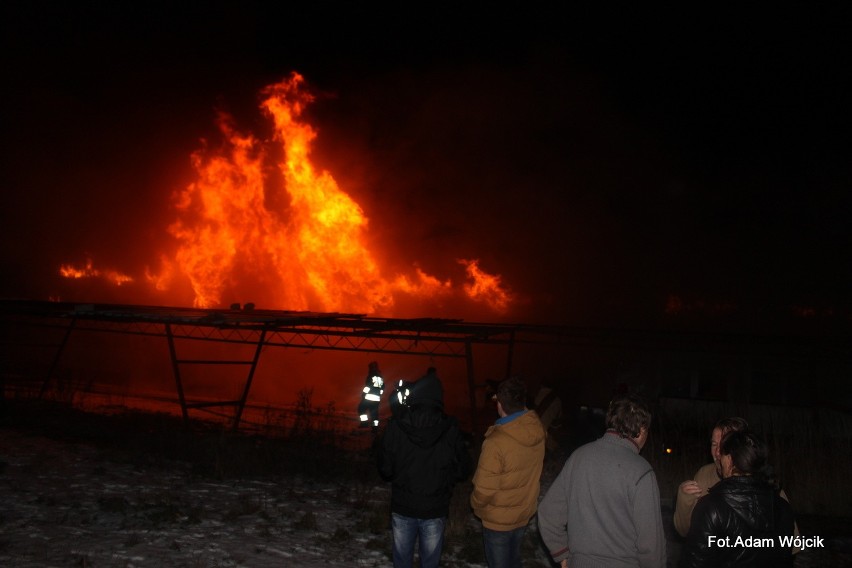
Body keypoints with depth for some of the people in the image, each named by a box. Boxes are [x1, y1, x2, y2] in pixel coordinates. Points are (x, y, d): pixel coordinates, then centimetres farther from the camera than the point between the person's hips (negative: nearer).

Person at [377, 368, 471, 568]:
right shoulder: (450, 429, -12)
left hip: (402, 506, 0)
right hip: (435, 508, 0)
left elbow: (385, 468, -7)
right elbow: (463, 470, -4)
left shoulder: (396, 426, -12)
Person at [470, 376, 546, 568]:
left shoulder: (496, 442, -33)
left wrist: (476, 504, -3)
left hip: (499, 519, -5)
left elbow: (484, 489, -22)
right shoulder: (537, 431, -14)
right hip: (525, 512, 6)